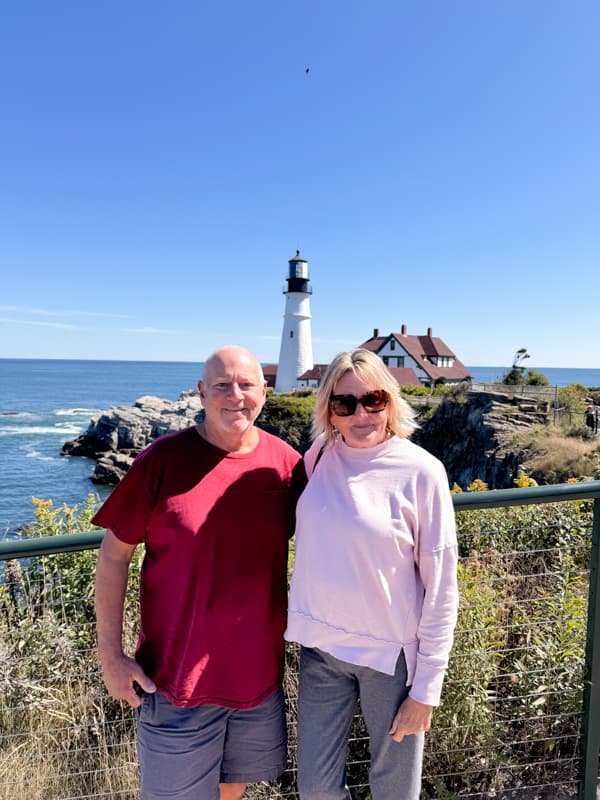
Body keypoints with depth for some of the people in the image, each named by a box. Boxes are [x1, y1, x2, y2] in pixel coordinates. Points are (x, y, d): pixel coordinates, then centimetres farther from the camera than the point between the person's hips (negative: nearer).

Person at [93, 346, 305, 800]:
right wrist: (111, 655, -9)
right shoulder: (163, 460, -14)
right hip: (177, 674, -3)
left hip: (260, 671, 3)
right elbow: (113, 556, -8)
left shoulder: (286, 463, -6)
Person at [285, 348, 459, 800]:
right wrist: (304, 622, 7)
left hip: (390, 652, -3)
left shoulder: (420, 471, -15)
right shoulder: (319, 457, -3)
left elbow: (441, 587, -10)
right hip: (320, 646, 4)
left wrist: (427, 685, -8)